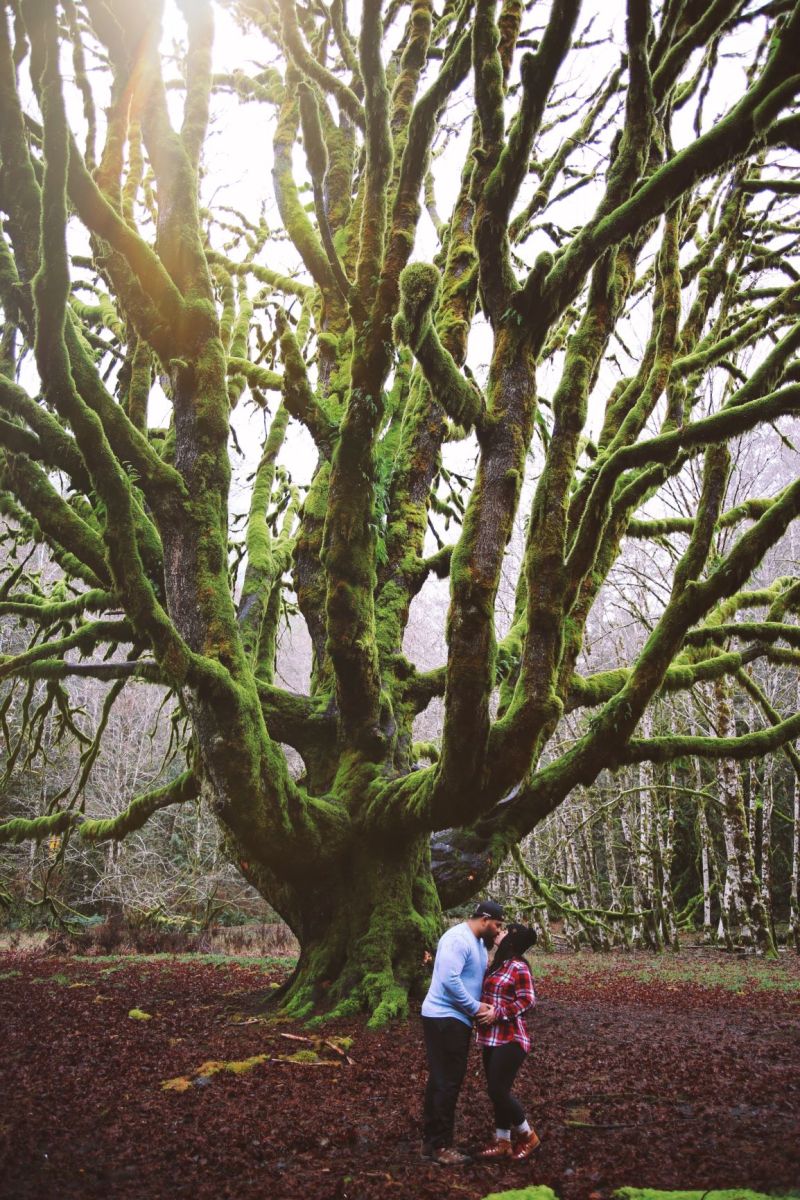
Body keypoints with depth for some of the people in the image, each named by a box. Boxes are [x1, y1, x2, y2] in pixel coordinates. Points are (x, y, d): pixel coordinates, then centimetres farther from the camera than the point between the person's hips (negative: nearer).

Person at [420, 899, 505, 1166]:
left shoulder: (478, 943, 13)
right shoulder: (458, 939, -19)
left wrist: (490, 1007, -8)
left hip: (457, 1020, 10)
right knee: (447, 1082, -5)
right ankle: (441, 1146, 3)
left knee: (442, 1081, 15)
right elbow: (449, 979, -28)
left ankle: (431, 1141, 24)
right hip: (444, 1019, -10)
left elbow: (478, 980, 12)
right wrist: (476, 1007, -18)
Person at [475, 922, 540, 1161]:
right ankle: (502, 1142, 20)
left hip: (510, 1039, -8)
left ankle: (528, 1137, 11)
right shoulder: (497, 965, 12)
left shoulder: (518, 967, -13)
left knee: (499, 1091, -7)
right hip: (492, 1039, 8)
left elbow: (527, 1000, -17)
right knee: (496, 1091, 11)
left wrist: (499, 1013, -21)